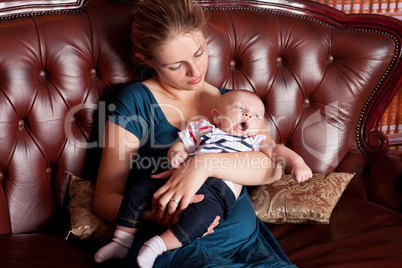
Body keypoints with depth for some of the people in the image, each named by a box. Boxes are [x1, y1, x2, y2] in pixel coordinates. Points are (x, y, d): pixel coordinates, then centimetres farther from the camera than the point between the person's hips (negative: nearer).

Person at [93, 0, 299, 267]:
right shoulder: (137, 100, 2)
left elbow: (273, 167, -4)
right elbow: (105, 199, 1)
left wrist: (205, 163, -22)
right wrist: (158, 216, -20)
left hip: (246, 242, 5)